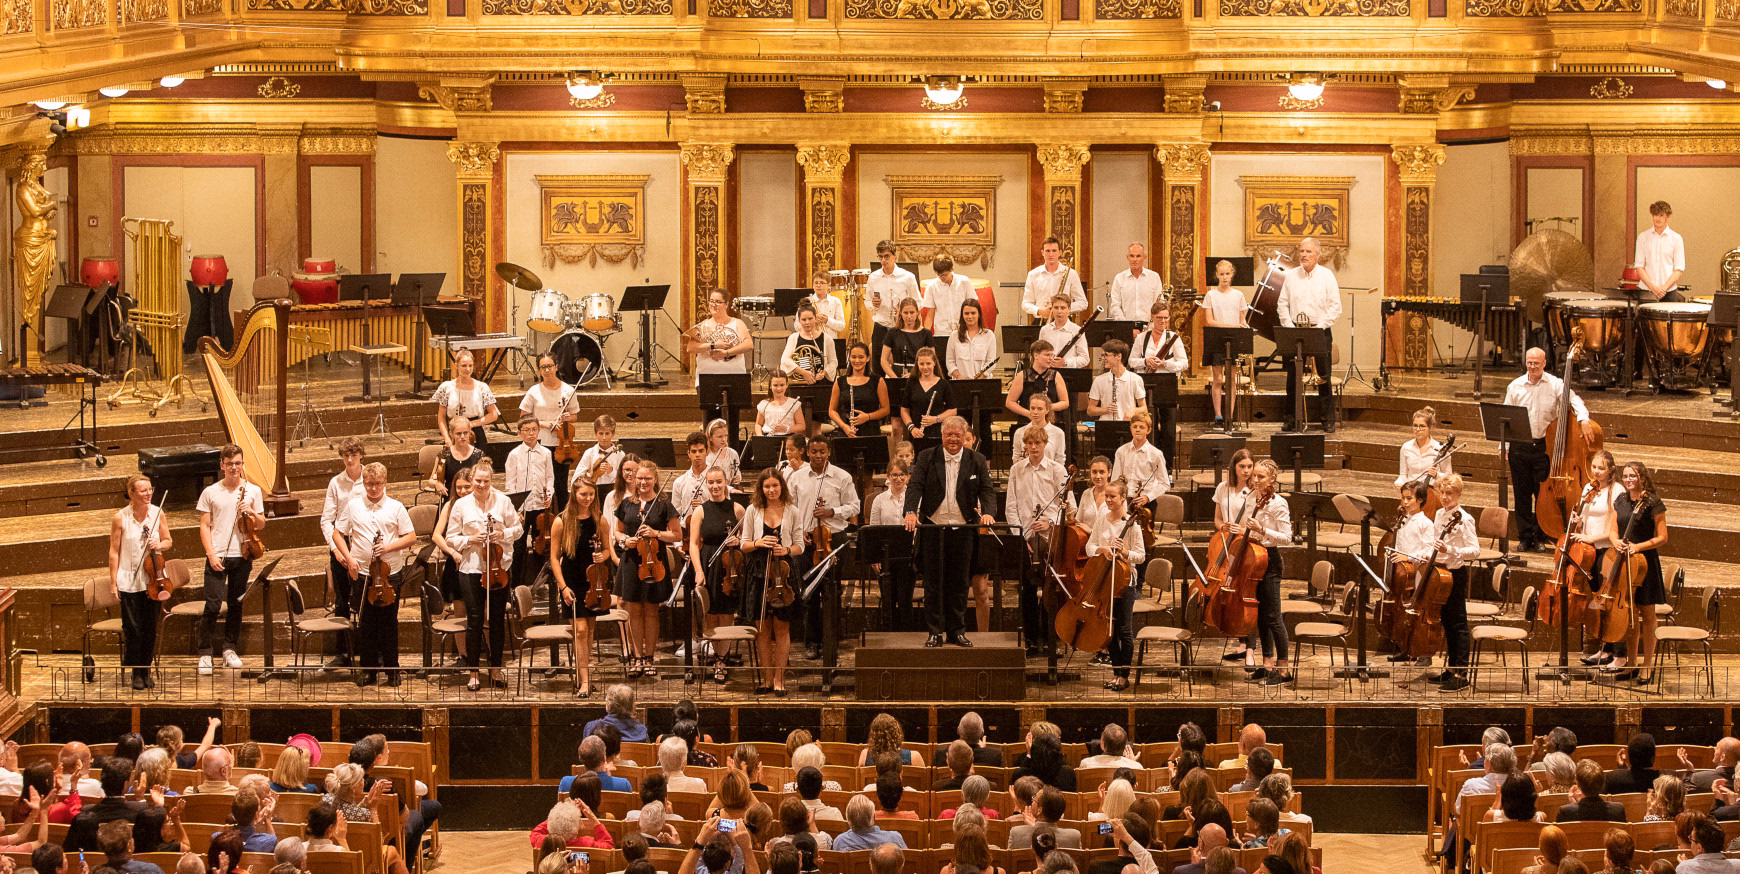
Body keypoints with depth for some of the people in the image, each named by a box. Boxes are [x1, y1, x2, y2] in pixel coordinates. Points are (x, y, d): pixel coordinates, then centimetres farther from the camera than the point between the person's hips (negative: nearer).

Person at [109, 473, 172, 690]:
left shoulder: (157, 513, 2)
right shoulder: (120, 518, -7)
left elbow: (169, 542, 13)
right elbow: (114, 552, -3)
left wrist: (159, 545, -11)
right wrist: (113, 582, -5)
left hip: (153, 580, 3)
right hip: (129, 582, -3)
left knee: (150, 629, 7)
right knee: (133, 630, -2)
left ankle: (146, 672, 20)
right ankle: (136, 674, 12)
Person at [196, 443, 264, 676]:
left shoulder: (252, 490, 8)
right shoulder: (210, 492, 3)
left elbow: (261, 525, 13)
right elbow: (205, 526, 2)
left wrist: (251, 513, -8)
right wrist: (211, 554, -8)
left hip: (242, 555, 2)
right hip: (217, 556, -2)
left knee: (235, 605, 8)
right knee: (213, 605, -8)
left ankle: (229, 649, 19)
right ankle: (205, 653, -3)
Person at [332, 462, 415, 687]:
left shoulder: (395, 507, 1)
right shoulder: (353, 506, 4)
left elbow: (411, 537, 1)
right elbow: (338, 535, 9)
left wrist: (389, 546, -14)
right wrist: (348, 558, -5)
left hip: (391, 573, -1)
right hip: (363, 573, 1)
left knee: (389, 623, 5)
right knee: (366, 624, 5)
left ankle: (392, 669, 14)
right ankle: (368, 669, 15)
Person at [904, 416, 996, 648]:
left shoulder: (977, 461, 5)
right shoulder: (927, 457, 3)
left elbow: (986, 490, 0)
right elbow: (916, 486, -5)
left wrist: (988, 512, -20)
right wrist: (911, 511, -22)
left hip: (963, 530, 1)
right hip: (933, 528, -1)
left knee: (959, 583, 6)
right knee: (933, 583, 2)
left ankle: (957, 631, 14)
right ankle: (935, 632, 8)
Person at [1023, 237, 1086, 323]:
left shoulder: (1070, 274, 5)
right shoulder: (1033, 275, 9)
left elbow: (1083, 303, 6)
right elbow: (1025, 304, 9)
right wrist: (1039, 311, -11)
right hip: (1040, 322, 1)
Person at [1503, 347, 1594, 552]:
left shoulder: (1556, 385, 1)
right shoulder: (1515, 386, 6)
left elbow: (1574, 400, -8)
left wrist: (1583, 419, -28)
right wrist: (1504, 446, 3)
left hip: (1544, 445, -2)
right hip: (1519, 446, 2)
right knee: (1522, 493, 4)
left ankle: (1541, 537, 12)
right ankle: (1525, 537, 14)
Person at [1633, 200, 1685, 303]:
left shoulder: (1676, 239, 3)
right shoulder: (1643, 237, 5)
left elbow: (1679, 269, 0)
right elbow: (1639, 266, 2)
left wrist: (1665, 287, -13)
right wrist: (1652, 287, -10)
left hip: (1669, 291, -1)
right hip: (1647, 291, 1)